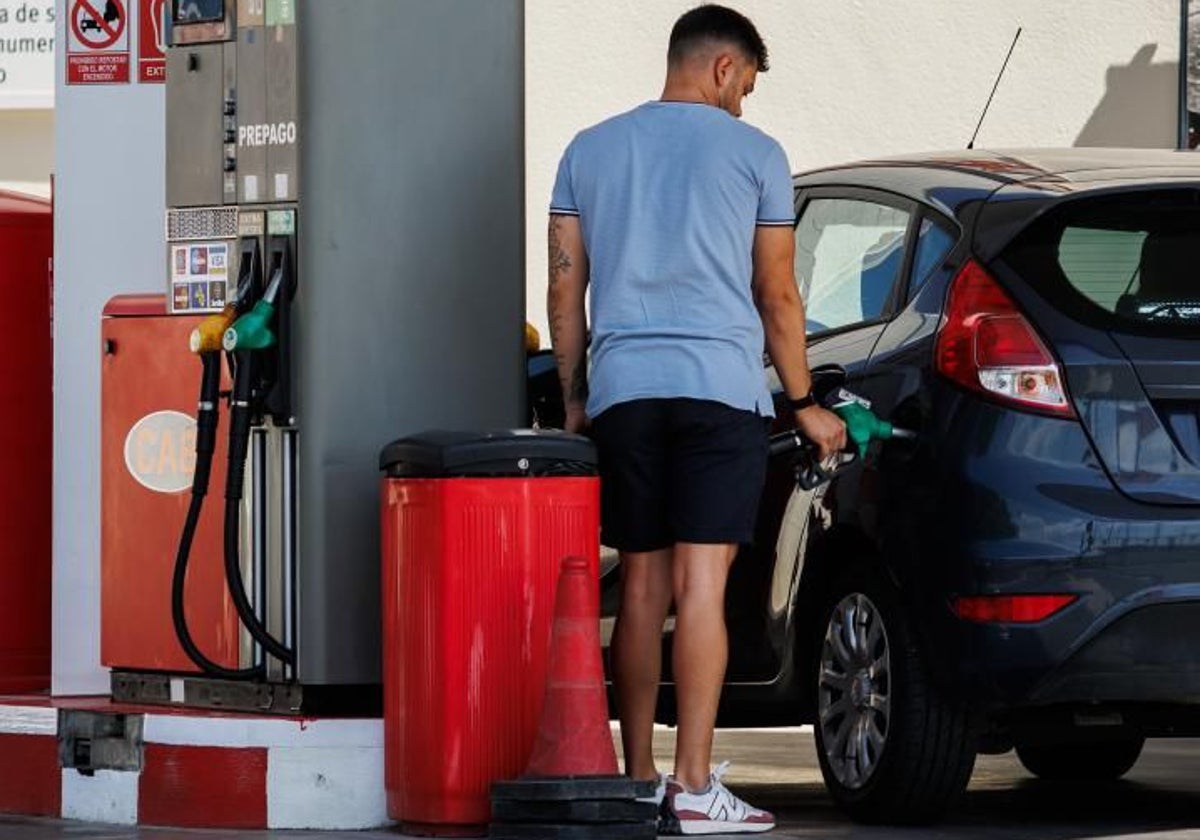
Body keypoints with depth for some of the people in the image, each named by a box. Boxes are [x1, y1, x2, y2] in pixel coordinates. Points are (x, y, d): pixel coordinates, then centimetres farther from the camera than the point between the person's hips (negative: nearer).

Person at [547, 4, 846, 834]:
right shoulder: (753, 152, 3)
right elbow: (777, 297, 5)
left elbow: (566, 289, 11)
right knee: (700, 586, -9)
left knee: (641, 587, 11)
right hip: (720, 389, -4)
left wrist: (573, 398, 19)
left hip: (622, 392, 4)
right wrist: (804, 404, 14)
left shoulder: (590, 151, 13)